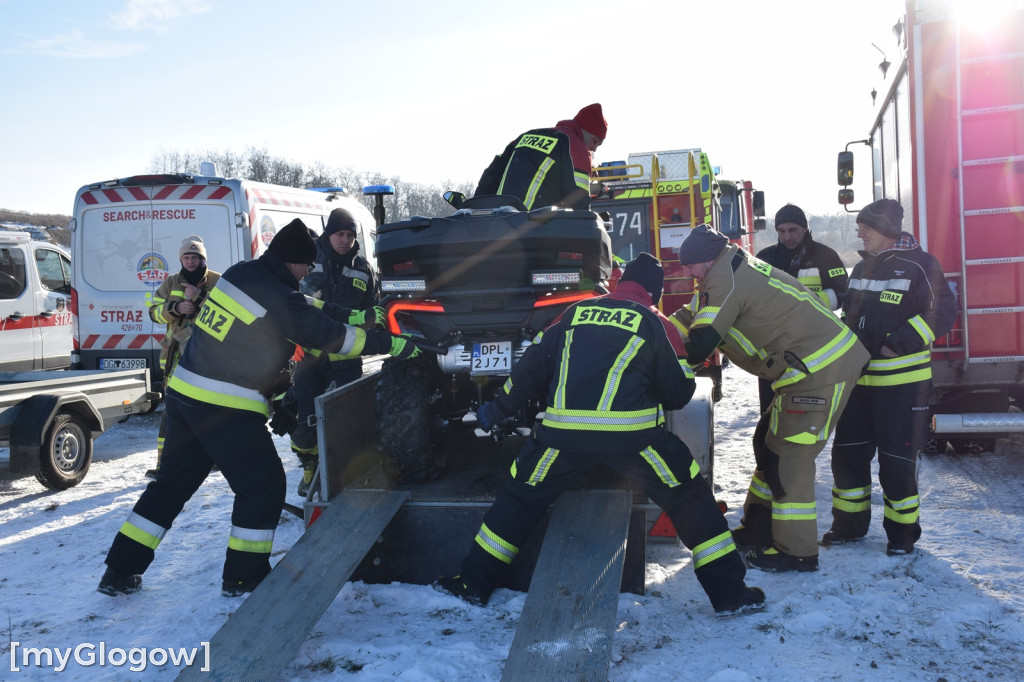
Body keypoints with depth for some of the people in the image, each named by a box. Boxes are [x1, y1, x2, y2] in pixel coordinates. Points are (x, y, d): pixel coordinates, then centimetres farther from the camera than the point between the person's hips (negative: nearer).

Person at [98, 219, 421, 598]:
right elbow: (332, 336, -12)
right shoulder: (278, 298, -17)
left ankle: (120, 571, 25)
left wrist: (352, 315, 19)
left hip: (183, 393, 9)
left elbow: (306, 309, 18)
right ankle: (244, 577, 16)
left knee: (173, 481, 19)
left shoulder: (240, 273, 8)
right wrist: (395, 345, -4)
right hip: (226, 409, -9)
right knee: (264, 485, 7)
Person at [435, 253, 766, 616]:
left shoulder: (575, 312, 19)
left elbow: (531, 366, 21)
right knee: (690, 496, 16)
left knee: (520, 495, 22)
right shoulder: (653, 323, 12)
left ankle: (475, 583, 27)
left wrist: (498, 409, 32)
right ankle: (729, 591, 17)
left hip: (564, 431, 2)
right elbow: (677, 394, 16)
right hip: (630, 433, -2)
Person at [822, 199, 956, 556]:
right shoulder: (862, 268, 14)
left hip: (901, 382, -7)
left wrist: (898, 344, -22)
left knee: (897, 459, 0)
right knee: (847, 453, 11)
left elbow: (943, 311, -16)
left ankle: (902, 530, 17)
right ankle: (850, 523, 25)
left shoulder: (918, 264, -9)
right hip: (858, 379, 7)